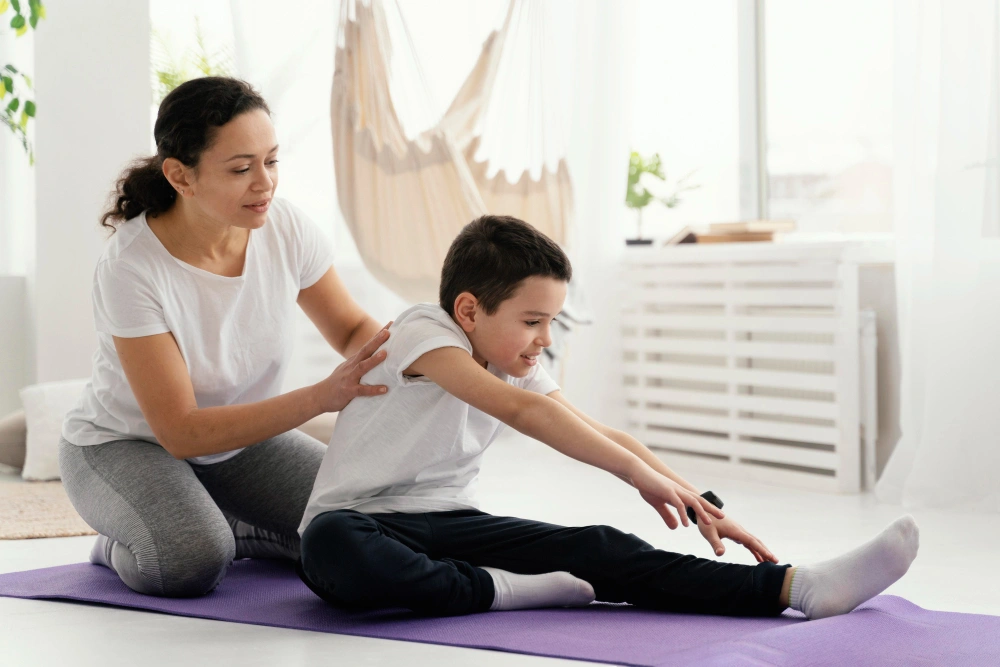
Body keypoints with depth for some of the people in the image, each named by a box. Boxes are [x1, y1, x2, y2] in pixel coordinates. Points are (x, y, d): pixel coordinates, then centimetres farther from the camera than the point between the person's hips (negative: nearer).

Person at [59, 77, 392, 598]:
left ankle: (225, 530, 9)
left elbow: (352, 328, -2)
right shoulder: (131, 267, -31)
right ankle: (128, 547, 0)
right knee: (190, 562, -35)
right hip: (126, 446, -5)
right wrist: (320, 397, -40)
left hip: (241, 438, 5)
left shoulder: (285, 227, -18)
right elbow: (181, 432, -30)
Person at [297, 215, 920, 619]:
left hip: (449, 525, 6)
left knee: (599, 549, -17)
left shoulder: (517, 366, 6)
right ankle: (494, 591, -31)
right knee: (332, 551, -45)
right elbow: (521, 411, -32)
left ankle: (794, 587, -28)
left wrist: (700, 505, -6)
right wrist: (641, 474, -37)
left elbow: (605, 436, 7)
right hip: (360, 521, -5)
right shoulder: (423, 334, -18)